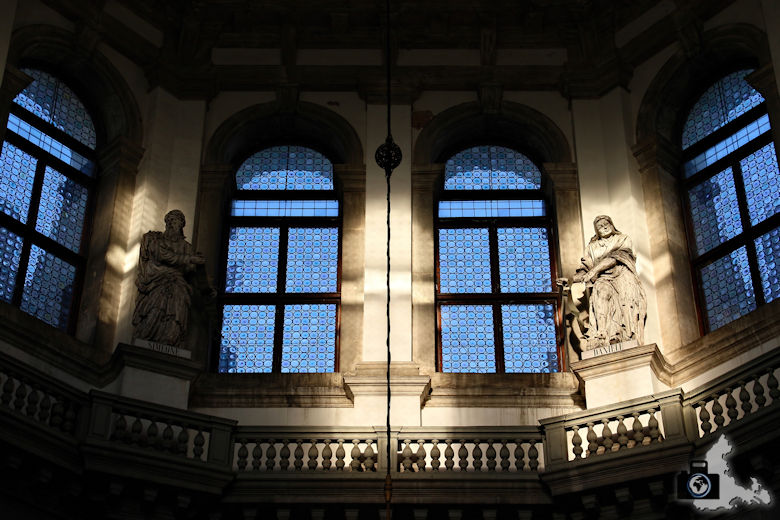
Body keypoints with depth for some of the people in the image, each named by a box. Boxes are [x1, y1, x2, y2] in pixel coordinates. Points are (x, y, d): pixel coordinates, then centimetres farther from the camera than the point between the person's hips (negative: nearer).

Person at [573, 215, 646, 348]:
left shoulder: (623, 240, 18)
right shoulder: (592, 247, 27)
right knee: (602, 292, -34)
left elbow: (616, 257, -1)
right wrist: (571, 279, -4)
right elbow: (585, 268, 16)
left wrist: (595, 269, -13)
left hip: (622, 277, 0)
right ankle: (602, 336, -50)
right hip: (602, 280, 0)